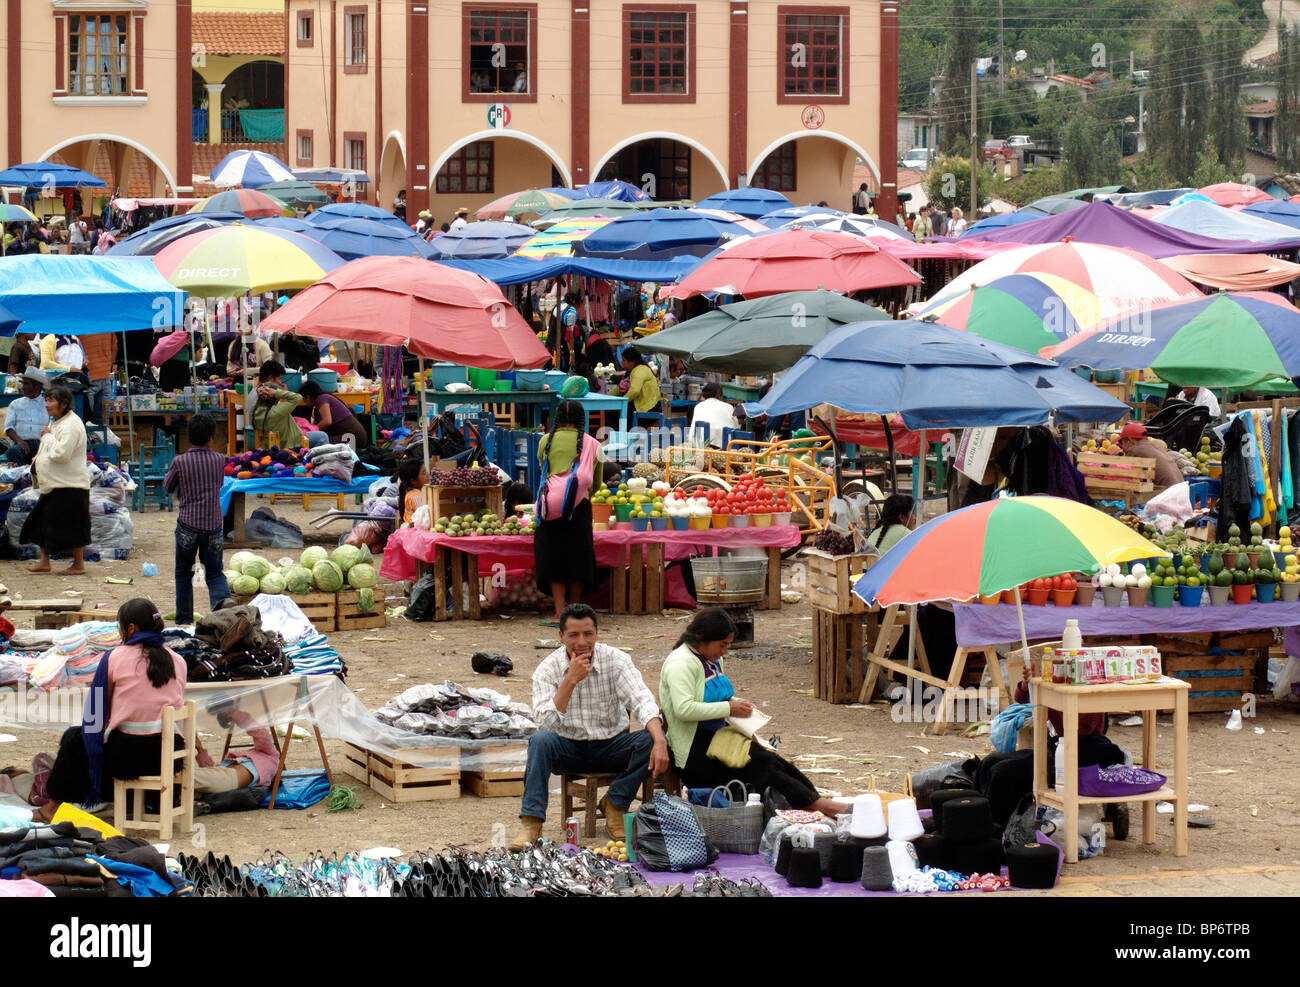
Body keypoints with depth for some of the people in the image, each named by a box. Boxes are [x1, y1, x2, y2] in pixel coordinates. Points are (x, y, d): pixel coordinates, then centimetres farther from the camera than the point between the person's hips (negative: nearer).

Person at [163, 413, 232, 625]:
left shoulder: (180, 462, -9)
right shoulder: (219, 460, -2)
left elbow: (168, 487, 6)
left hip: (188, 524, -1)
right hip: (213, 525, 1)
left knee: (183, 574, 15)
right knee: (214, 573, 9)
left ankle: (184, 618, 19)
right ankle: (223, 600, -19)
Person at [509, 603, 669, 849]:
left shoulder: (615, 660, -9)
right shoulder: (547, 669, -9)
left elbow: (642, 701, -21)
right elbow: (546, 723, -21)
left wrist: (660, 742, -38)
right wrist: (570, 681, -29)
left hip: (611, 747, 1)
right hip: (569, 750, -1)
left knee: (650, 739, -26)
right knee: (540, 739, -31)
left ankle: (614, 805, -12)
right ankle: (531, 825, -31)